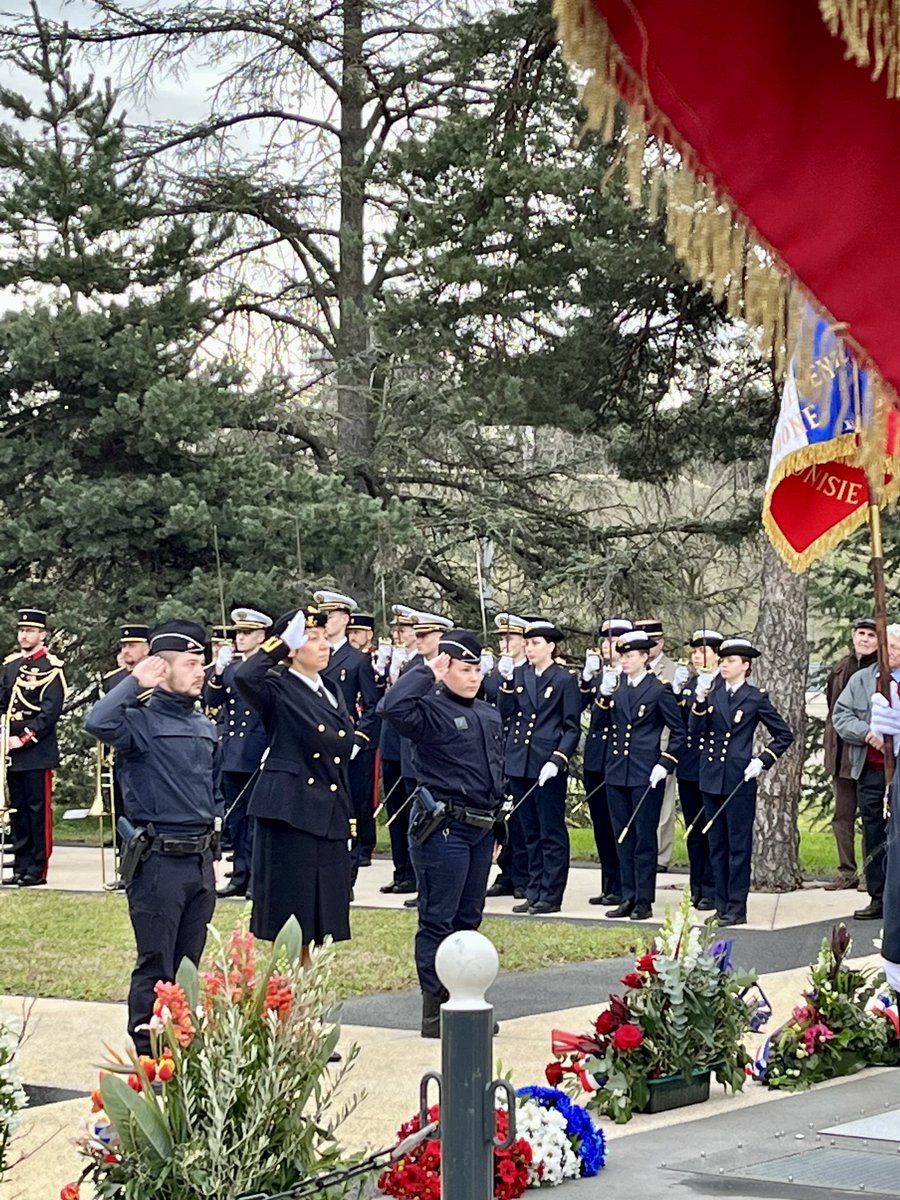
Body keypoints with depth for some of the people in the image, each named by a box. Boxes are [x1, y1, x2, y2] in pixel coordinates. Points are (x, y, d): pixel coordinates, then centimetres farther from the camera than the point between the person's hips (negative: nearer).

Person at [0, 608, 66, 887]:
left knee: (39, 809, -3)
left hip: (37, 751, -7)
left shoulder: (51, 667, -7)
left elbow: (51, 710, -13)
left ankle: (37, 870, 0)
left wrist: (25, 738, -17)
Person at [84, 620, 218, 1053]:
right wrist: (135, 681, -20)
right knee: (155, 968, -2)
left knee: (187, 965, 13)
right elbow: (98, 722, -32)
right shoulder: (142, 721, -10)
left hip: (201, 859, 7)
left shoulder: (205, 725, 13)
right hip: (159, 862, -7)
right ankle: (146, 1057, 5)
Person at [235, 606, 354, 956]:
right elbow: (244, 677, -30)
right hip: (289, 814, -7)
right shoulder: (277, 691, -6)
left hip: (329, 816, 7)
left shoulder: (332, 691, 15)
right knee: (287, 914, -2)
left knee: (315, 915, 12)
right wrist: (278, 645, -16)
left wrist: (346, 816, 17)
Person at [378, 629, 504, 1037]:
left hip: (481, 828, 8)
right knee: (438, 919, -3)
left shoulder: (489, 716, 16)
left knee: (469, 918, 13)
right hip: (444, 828, -8)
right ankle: (434, 1009, 2)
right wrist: (426, 672, -19)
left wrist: (496, 828, 22)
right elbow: (392, 707, -31)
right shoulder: (431, 711, -9)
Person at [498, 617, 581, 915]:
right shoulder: (519, 675, 10)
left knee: (552, 833, 0)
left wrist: (557, 760, -15)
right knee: (531, 832, 12)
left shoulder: (564, 680, -4)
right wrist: (507, 682, -9)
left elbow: (572, 728, -4)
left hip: (548, 766, -5)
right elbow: (505, 713, 3)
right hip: (519, 763, 5)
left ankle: (551, 895, 5)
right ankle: (534, 892, 18)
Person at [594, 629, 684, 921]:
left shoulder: (659, 690, -5)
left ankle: (644, 901, 5)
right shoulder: (615, 686, 9)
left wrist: (665, 764, -10)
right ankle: (628, 897, 16)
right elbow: (602, 722, 4)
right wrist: (605, 694, -9)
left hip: (645, 775, -5)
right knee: (623, 838, 9)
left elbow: (678, 732, -2)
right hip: (616, 772, 5)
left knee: (644, 838, 0)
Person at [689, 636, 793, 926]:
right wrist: (700, 700, -14)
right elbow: (695, 731, -2)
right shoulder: (711, 694, 9)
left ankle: (736, 909, 3)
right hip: (711, 779, 5)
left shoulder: (756, 698, -2)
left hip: (739, 781, -5)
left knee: (738, 846, -1)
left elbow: (784, 735, 3)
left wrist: (762, 761, -7)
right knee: (717, 846, 10)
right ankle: (721, 906, 16)